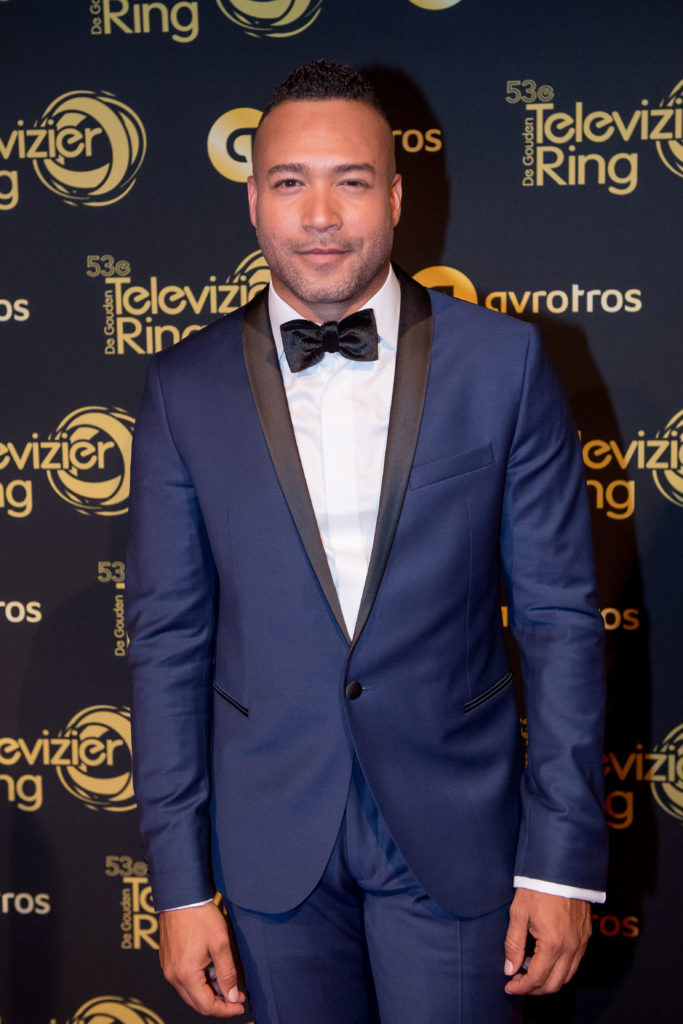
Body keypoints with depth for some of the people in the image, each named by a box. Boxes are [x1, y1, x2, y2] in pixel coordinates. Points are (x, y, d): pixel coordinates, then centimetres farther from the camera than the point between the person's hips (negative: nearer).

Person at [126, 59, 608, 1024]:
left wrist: (564, 859, -6)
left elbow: (559, 615, -4)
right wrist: (180, 882, -2)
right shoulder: (185, 386, -3)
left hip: (454, 832, -1)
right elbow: (168, 638, 0)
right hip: (271, 835, 1)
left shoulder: (501, 360, -5)